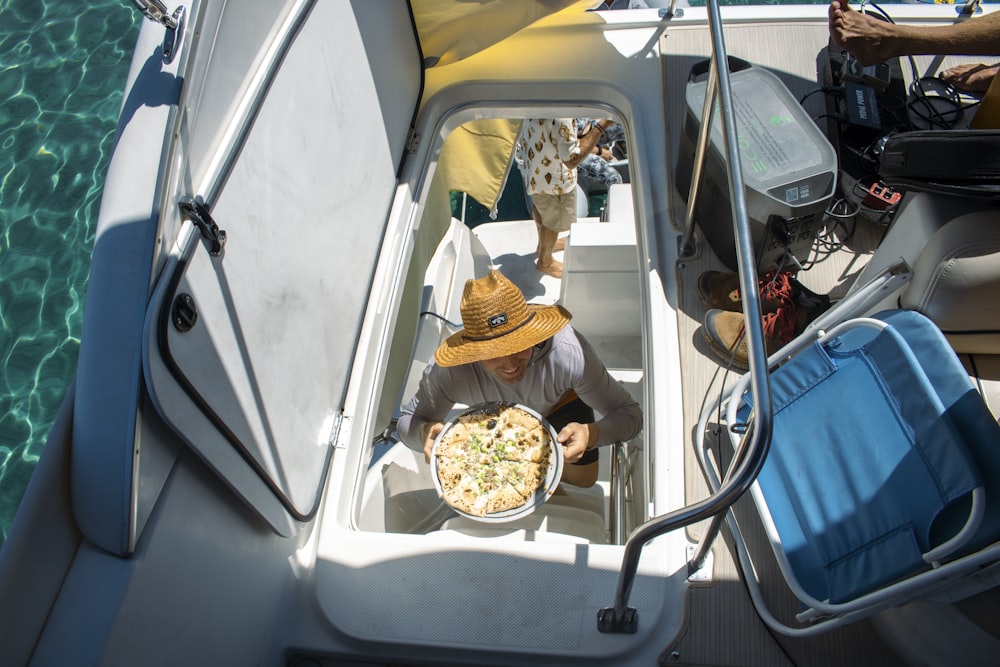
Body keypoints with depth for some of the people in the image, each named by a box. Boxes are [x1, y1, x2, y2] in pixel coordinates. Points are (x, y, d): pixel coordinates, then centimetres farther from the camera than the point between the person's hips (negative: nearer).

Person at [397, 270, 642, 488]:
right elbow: (408, 421, -25)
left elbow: (630, 414, -37)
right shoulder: (446, 371, -43)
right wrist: (425, 432, -51)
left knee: (584, 479, 9)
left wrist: (591, 434, -59)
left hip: (562, 404, -1)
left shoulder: (568, 352, -47)